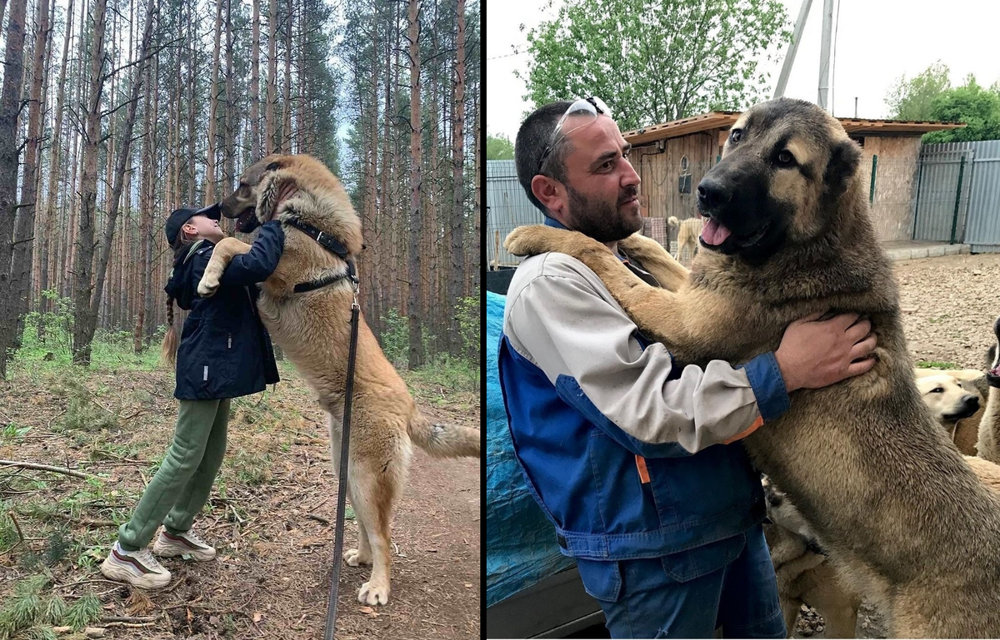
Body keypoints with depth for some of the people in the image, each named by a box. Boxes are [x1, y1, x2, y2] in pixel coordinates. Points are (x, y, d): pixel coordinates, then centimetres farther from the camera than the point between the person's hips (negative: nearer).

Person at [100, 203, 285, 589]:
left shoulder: (207, 261, 20)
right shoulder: (206, 259, -14)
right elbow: (258, 265, -31)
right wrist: (274, 224, -17)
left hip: (215, 371, 11)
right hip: (207, 371, -11)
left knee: (211, 455, 15)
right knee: (184, 458, -9)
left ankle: (175, 531, 28)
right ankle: (126, 551, -2)